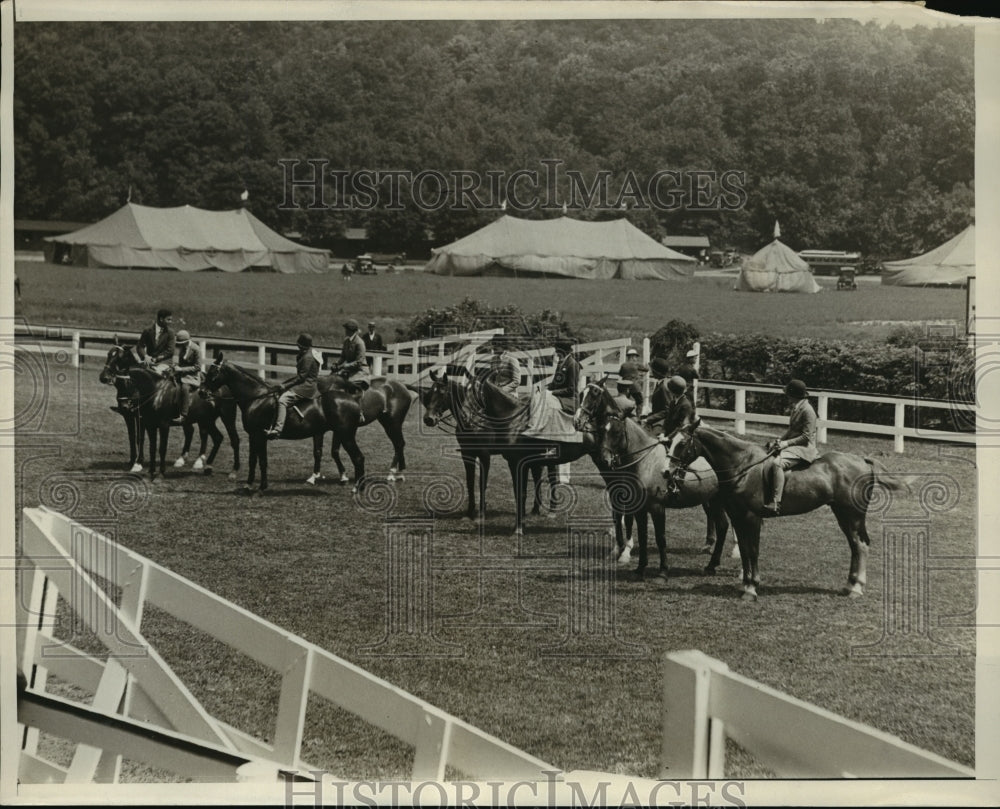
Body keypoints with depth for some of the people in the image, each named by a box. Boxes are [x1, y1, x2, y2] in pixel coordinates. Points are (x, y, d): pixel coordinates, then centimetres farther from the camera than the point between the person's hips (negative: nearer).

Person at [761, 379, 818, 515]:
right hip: (792, 444, 11)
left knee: (777, 463, -33)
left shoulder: (807, 410, -15)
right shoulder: (795, 408, 14)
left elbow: (806, 436, -18)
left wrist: (786, 443, -20)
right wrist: (779, 441, 5)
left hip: (804, 448, -10)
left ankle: (775, 504, -36)